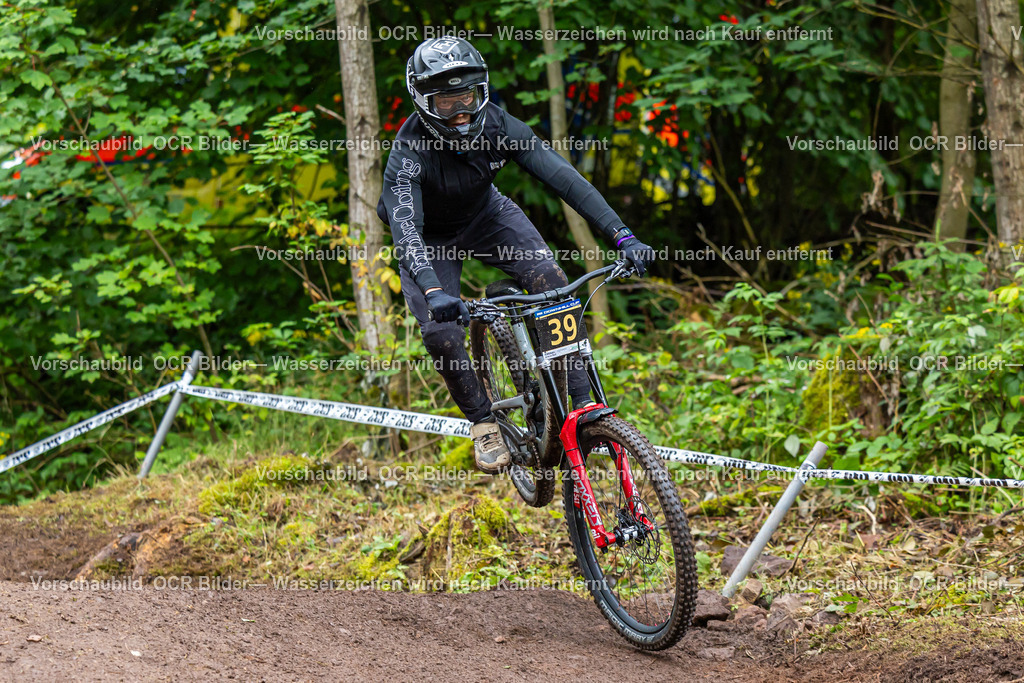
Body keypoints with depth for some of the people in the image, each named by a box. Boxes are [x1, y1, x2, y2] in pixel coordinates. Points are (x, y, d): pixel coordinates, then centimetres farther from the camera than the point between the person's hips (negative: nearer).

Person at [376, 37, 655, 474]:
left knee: (549, 280, -21)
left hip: (486, 215, 2)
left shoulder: (497, 126, -26)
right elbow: (405, 228, -45)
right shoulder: (411, 151, -34)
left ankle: (582, 401, -14)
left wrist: (623, 237, -39)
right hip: (430, 237, -2)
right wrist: (433, 292, -62)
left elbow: (561, 176, -30)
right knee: (440, 331, -21)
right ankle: (482, 422, 4)